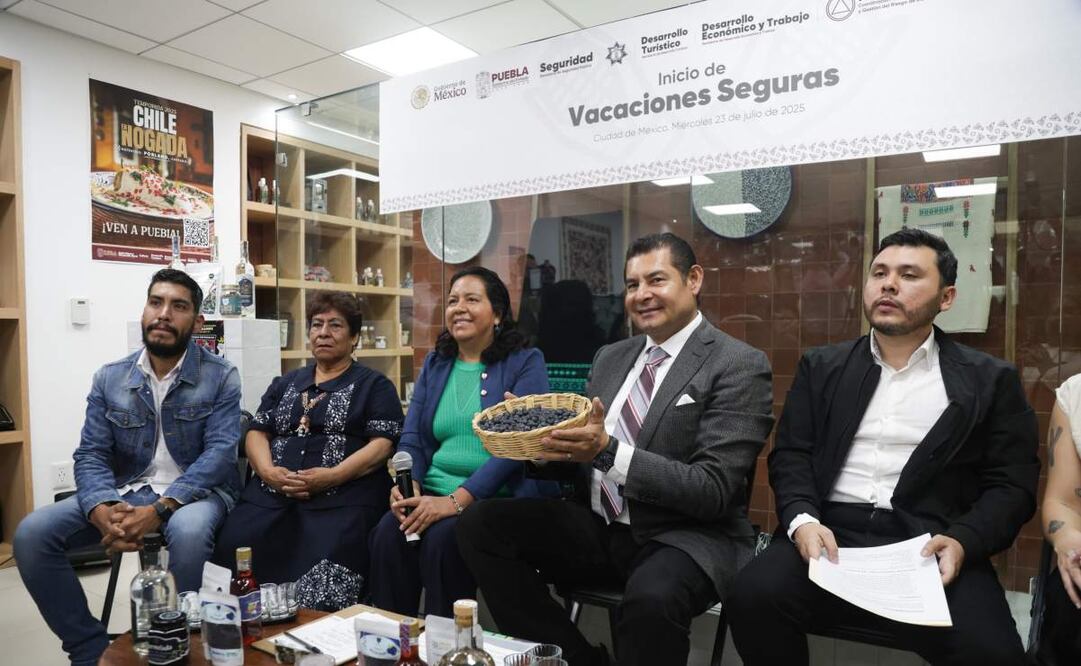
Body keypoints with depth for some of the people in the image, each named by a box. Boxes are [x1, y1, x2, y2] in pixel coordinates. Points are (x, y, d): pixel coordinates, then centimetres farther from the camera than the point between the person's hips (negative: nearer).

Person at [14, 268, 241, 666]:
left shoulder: (221, 377, -6)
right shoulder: (109, 379, 5)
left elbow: (219, 453, -15)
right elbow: (91, 455, 0)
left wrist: (159, 509, -28)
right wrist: (103, 511, -23)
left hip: (195, 491, -4)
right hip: (126, 491, 4)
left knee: (188, 531, -38)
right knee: (32, 533, -16)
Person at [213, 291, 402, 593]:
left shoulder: (374, 385, 10)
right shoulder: (286, 383, 25)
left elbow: (383, 444, -1)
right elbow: (257, 431, 17)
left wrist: (332, 476, -16)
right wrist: (267, 471, -5)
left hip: (343, 493, -4)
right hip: (272, 490, 4)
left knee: (323, 565, -31)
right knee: (233, 549, -23)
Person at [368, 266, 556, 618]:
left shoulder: (525, 363, -1)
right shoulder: (434, 364, 16)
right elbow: (412, 438, 11)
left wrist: (457, 500, -21)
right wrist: (407, 484, -11)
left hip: (498, 497, -4)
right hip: (433, 494, 4)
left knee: (442, 538, -30)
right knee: (387, 533, -23)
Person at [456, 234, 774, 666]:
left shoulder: (738, 365, -8)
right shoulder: (610, 357, 12)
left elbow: (714, 491, -17)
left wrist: (609, 452, -27)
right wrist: (534, 440, -7)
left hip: (686, 537, -6)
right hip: (599, 528, 7)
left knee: (650, 600, -38)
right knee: (480, 524, -10)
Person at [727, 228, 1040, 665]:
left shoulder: (989, 379, 12)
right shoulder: (821, 366, 15)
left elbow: (1012, 484, 5)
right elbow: (791, 455, 8)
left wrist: (962, 541, -14)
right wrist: (802, 520, -11)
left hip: (930, 544, 0)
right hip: (830, 534, 1)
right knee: (754, 595, -26)